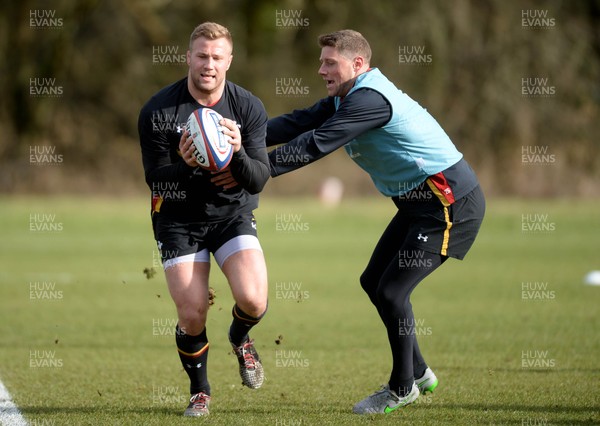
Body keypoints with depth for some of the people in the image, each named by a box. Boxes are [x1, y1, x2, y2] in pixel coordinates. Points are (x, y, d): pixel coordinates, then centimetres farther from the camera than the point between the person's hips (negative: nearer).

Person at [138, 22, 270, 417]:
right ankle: (200, 391, 18)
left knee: (253, 300, -21)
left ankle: (240, 338, 18)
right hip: (178, 218, -1)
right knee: (192, 316, -11)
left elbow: (259, 179, -12)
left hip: (233, 213, 1)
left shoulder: (249, 108, -9)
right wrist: (185, 165, -35)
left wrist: (238, 154, -33)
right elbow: (155, 178, -14)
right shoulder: (158, 111, -13)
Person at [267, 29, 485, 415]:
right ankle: (418, 373, 26)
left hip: (450, 201, -11)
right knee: (374, 282, 13)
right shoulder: (345, 99, 9)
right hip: (419, 201, 11)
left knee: (392, 290, -10)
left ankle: (402, 387, 8)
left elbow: (317, 144, -28)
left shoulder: (371, 99, -22)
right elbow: (299, 123, 2)